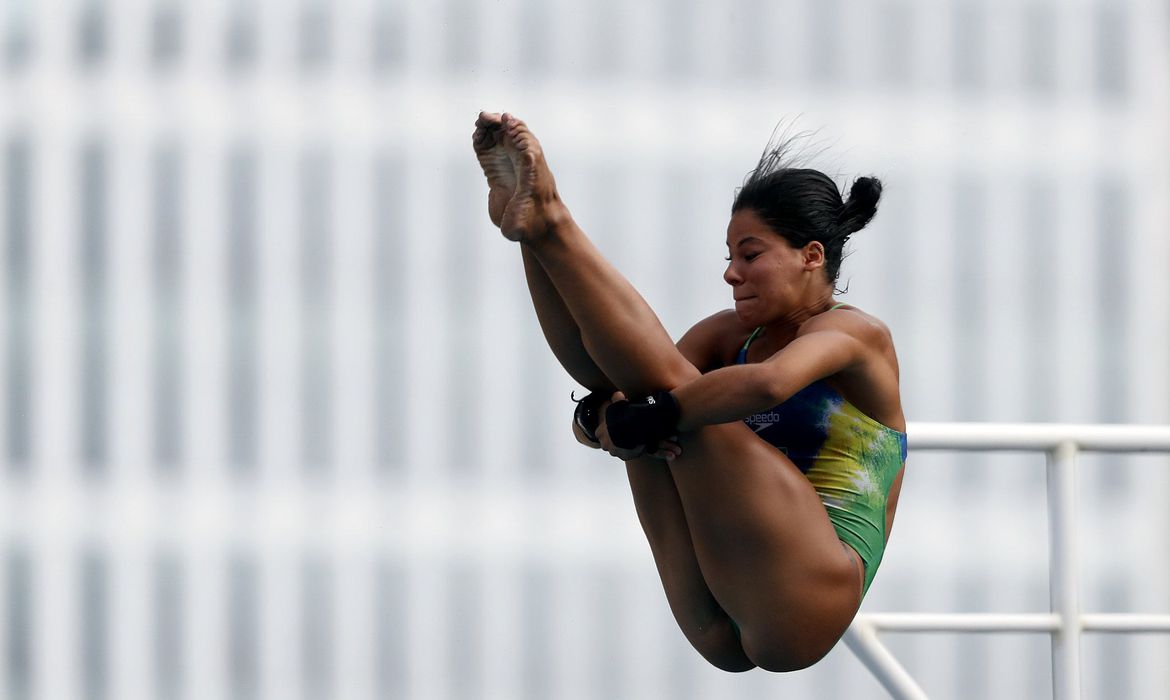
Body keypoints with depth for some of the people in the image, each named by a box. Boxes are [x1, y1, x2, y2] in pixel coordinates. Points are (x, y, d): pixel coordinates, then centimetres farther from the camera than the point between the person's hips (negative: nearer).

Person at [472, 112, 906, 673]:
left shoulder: (855, 333, -1)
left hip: (803, 601, -7)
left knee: (670, 382, -18)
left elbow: (769, 383, -25)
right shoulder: (732, 335, 21)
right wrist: (601, 414, -17)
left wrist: (649, 420, -21)